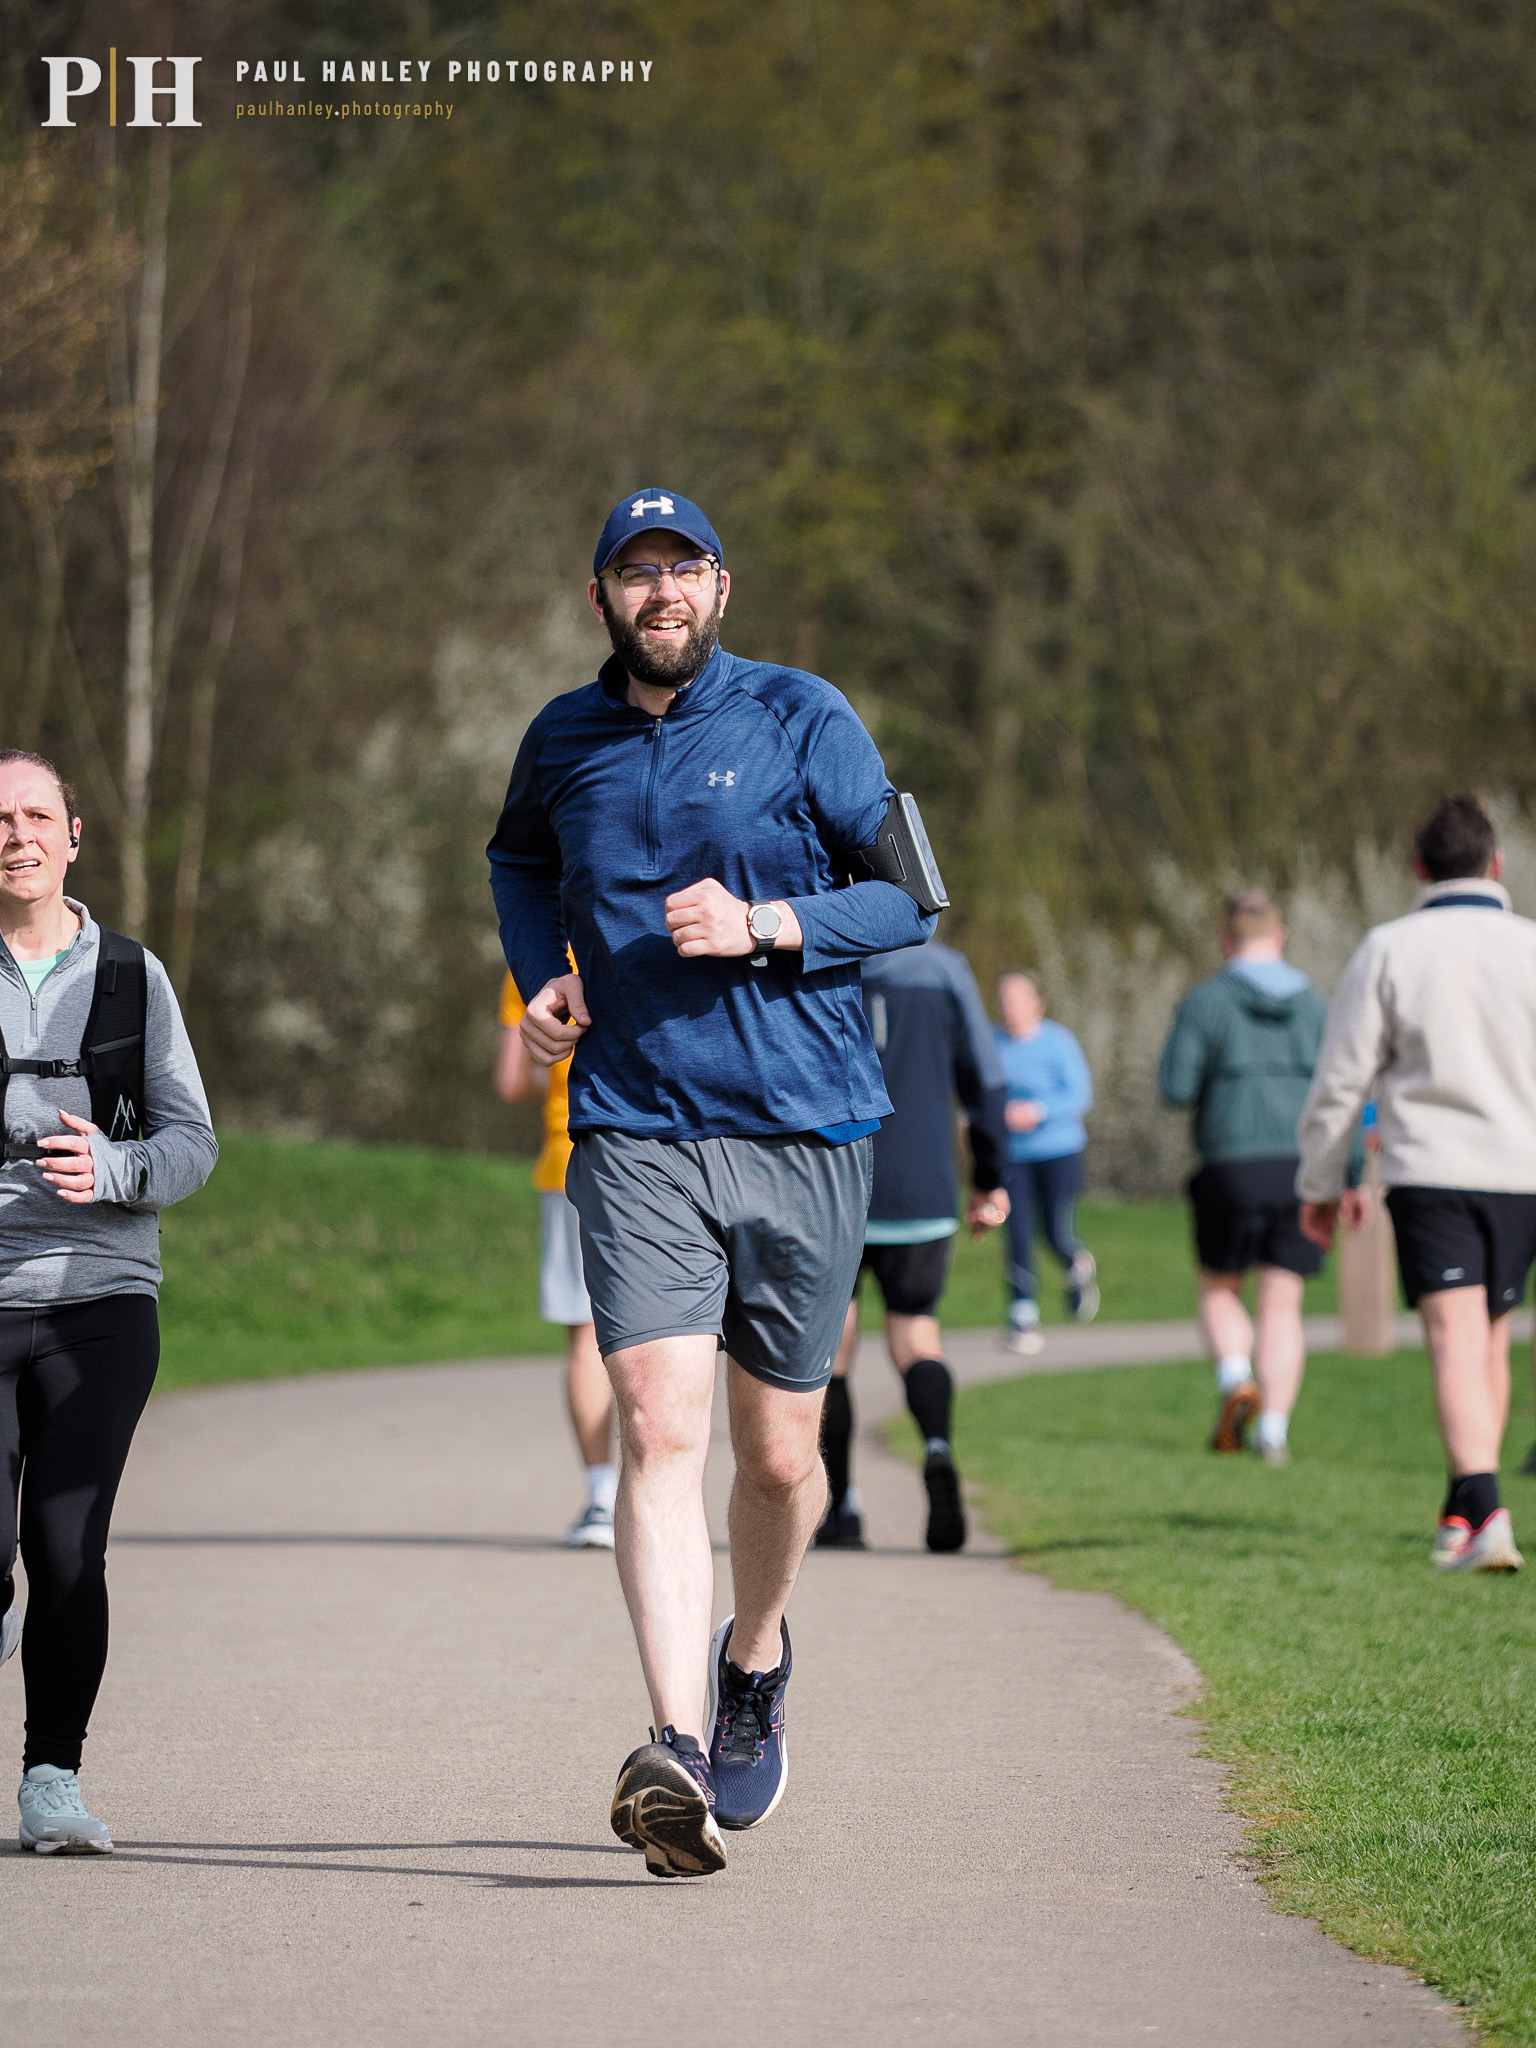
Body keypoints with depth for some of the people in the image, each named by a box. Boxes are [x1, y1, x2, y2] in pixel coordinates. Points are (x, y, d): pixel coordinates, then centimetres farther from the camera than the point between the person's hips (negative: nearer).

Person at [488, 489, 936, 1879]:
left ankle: (755, 1656, 40)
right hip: (636, 1134, 0)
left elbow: (909, 897, 1)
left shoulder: (801, 720, 0)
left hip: (804, 1135, 0)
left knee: (778, 1455, 9)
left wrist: (762, 924, -14)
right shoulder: (565, 742, 9)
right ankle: (676, 1749, -26)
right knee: (660, 1429, -17)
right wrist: (543, 974, 13)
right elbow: (520, 858, 31)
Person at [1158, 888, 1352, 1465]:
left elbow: (1176, 1088, -7)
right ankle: (1274, 1428, -6)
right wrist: (1354, 1178, 5)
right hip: (1303, 1168, 2)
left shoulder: (1205, 1001, -2)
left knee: (1220, 1291, 15)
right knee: (1282, 1304, 5)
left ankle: (1236, 1378, -11)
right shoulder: (1315, 1004, 8)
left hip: (1232, 1165, -2)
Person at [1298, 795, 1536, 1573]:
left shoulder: (1387, 950, 0)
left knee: (1457, 1337, -13)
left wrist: (1320, 1181, 13)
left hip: (1429, 1172, -2)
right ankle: (1464, 1511, 24)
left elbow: (1341, 1078, 2)